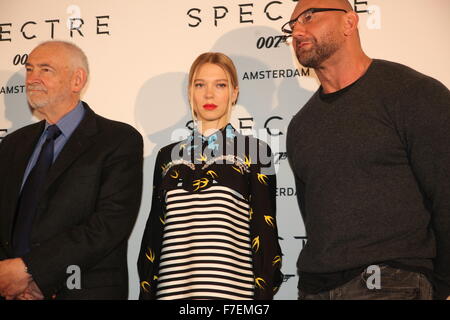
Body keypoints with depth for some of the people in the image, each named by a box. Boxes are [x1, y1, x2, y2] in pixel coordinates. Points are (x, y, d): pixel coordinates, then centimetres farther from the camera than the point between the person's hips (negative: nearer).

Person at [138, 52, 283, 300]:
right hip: (172, 287, 3)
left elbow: (264, 233, 0)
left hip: (232, 288, -3)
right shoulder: (168, 156, 11)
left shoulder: (254, 152, 2)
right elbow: (154, 231, 13)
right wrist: (146, 290, 9)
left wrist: (264, 293, -5)